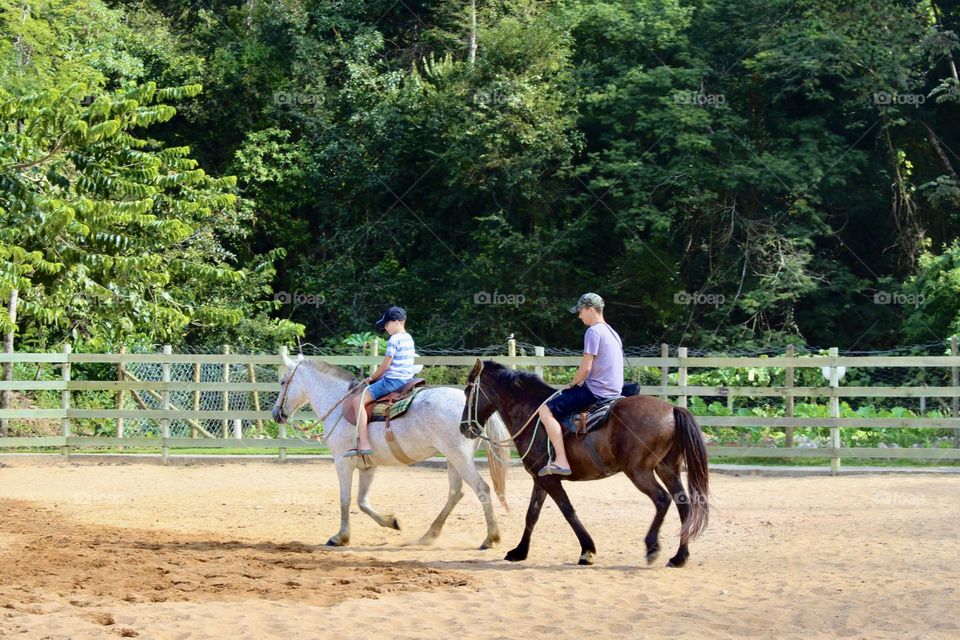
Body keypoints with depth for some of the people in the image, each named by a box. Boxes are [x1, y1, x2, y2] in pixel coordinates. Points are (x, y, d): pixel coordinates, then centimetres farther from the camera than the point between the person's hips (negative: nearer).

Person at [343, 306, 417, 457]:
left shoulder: (394, 340, -14)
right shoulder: (409, 338, 14)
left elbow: (385, 365, -14)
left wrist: (371, 378, 1)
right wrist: (379, 376, 20)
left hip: (393, 381, -11)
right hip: (407, 379, 11)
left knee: (360, 400, -12)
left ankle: (364, 444, -20)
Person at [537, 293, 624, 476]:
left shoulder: (593, 331, -13)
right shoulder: (611, 332, 17)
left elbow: (585, 368, -18)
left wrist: (572, 384, -1)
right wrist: (578, 384, 19)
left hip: (596, 392, -10)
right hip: (613, 390, 10)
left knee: (546, 410, -13)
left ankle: (561, 461, -23)